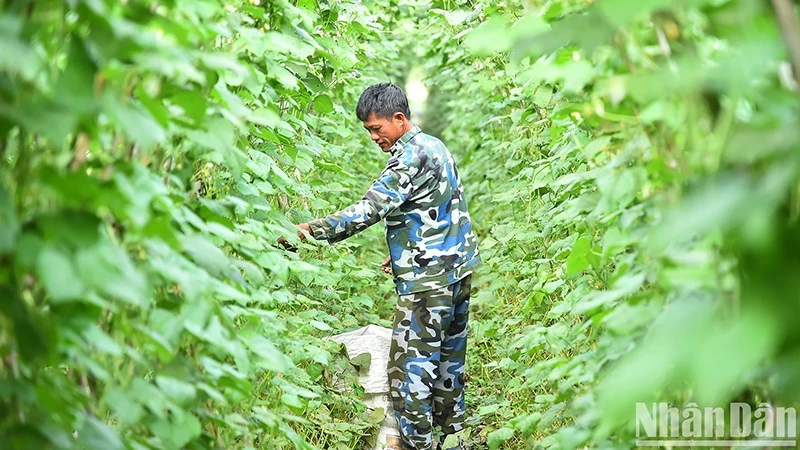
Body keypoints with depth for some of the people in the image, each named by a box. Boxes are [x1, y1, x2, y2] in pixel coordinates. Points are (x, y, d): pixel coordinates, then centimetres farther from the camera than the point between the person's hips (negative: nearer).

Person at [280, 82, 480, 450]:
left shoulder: (411, 155, -16)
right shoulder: (436, 147, 14)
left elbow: (372, 208, -26)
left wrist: (313, 229, -27)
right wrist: (405, 253, 21)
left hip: (428, 280, -10)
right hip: (458, 270, 10)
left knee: (410, 368, -7)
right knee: (448, 358, 16)